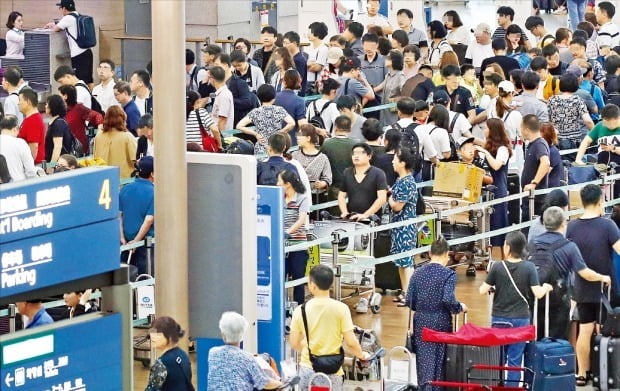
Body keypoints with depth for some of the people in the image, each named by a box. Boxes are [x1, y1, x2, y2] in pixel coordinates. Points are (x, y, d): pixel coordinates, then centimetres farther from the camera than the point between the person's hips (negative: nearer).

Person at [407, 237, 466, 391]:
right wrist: (460, 308, -1)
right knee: (438, 361, 5)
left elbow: (409, 301, 1)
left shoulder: (418, 273, 3)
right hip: (440, 323, -4)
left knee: (423, 360, 9)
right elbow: (448, 300, -20)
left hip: (421, 322, 4)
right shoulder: (448, 274, -10)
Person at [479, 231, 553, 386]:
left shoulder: (497, 267, -7)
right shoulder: (529, 267, -8)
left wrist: (486, 285, 17)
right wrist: (546, 288, 9)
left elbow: (483, 291, -5)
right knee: (515, 360, 3)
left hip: (499, 319, 1)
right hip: (520, 319, -1)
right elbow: (538, 293, -11)